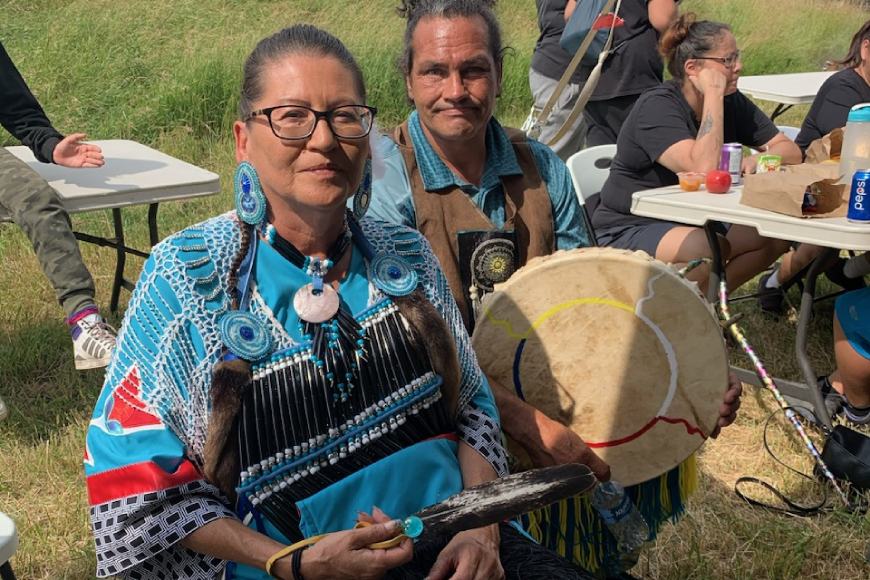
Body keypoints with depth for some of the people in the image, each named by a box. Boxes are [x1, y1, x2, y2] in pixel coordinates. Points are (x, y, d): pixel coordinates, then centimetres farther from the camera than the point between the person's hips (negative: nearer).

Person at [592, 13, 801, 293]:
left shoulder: (733, 103, 3)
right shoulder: (656, 107, -21)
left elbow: (791, 151, 2)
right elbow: (704, 169, -35)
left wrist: (757, 158, -20)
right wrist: (713, 95, -29)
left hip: (693, 222, 8)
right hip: (628, 231, -8)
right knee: (710, 248, -33)